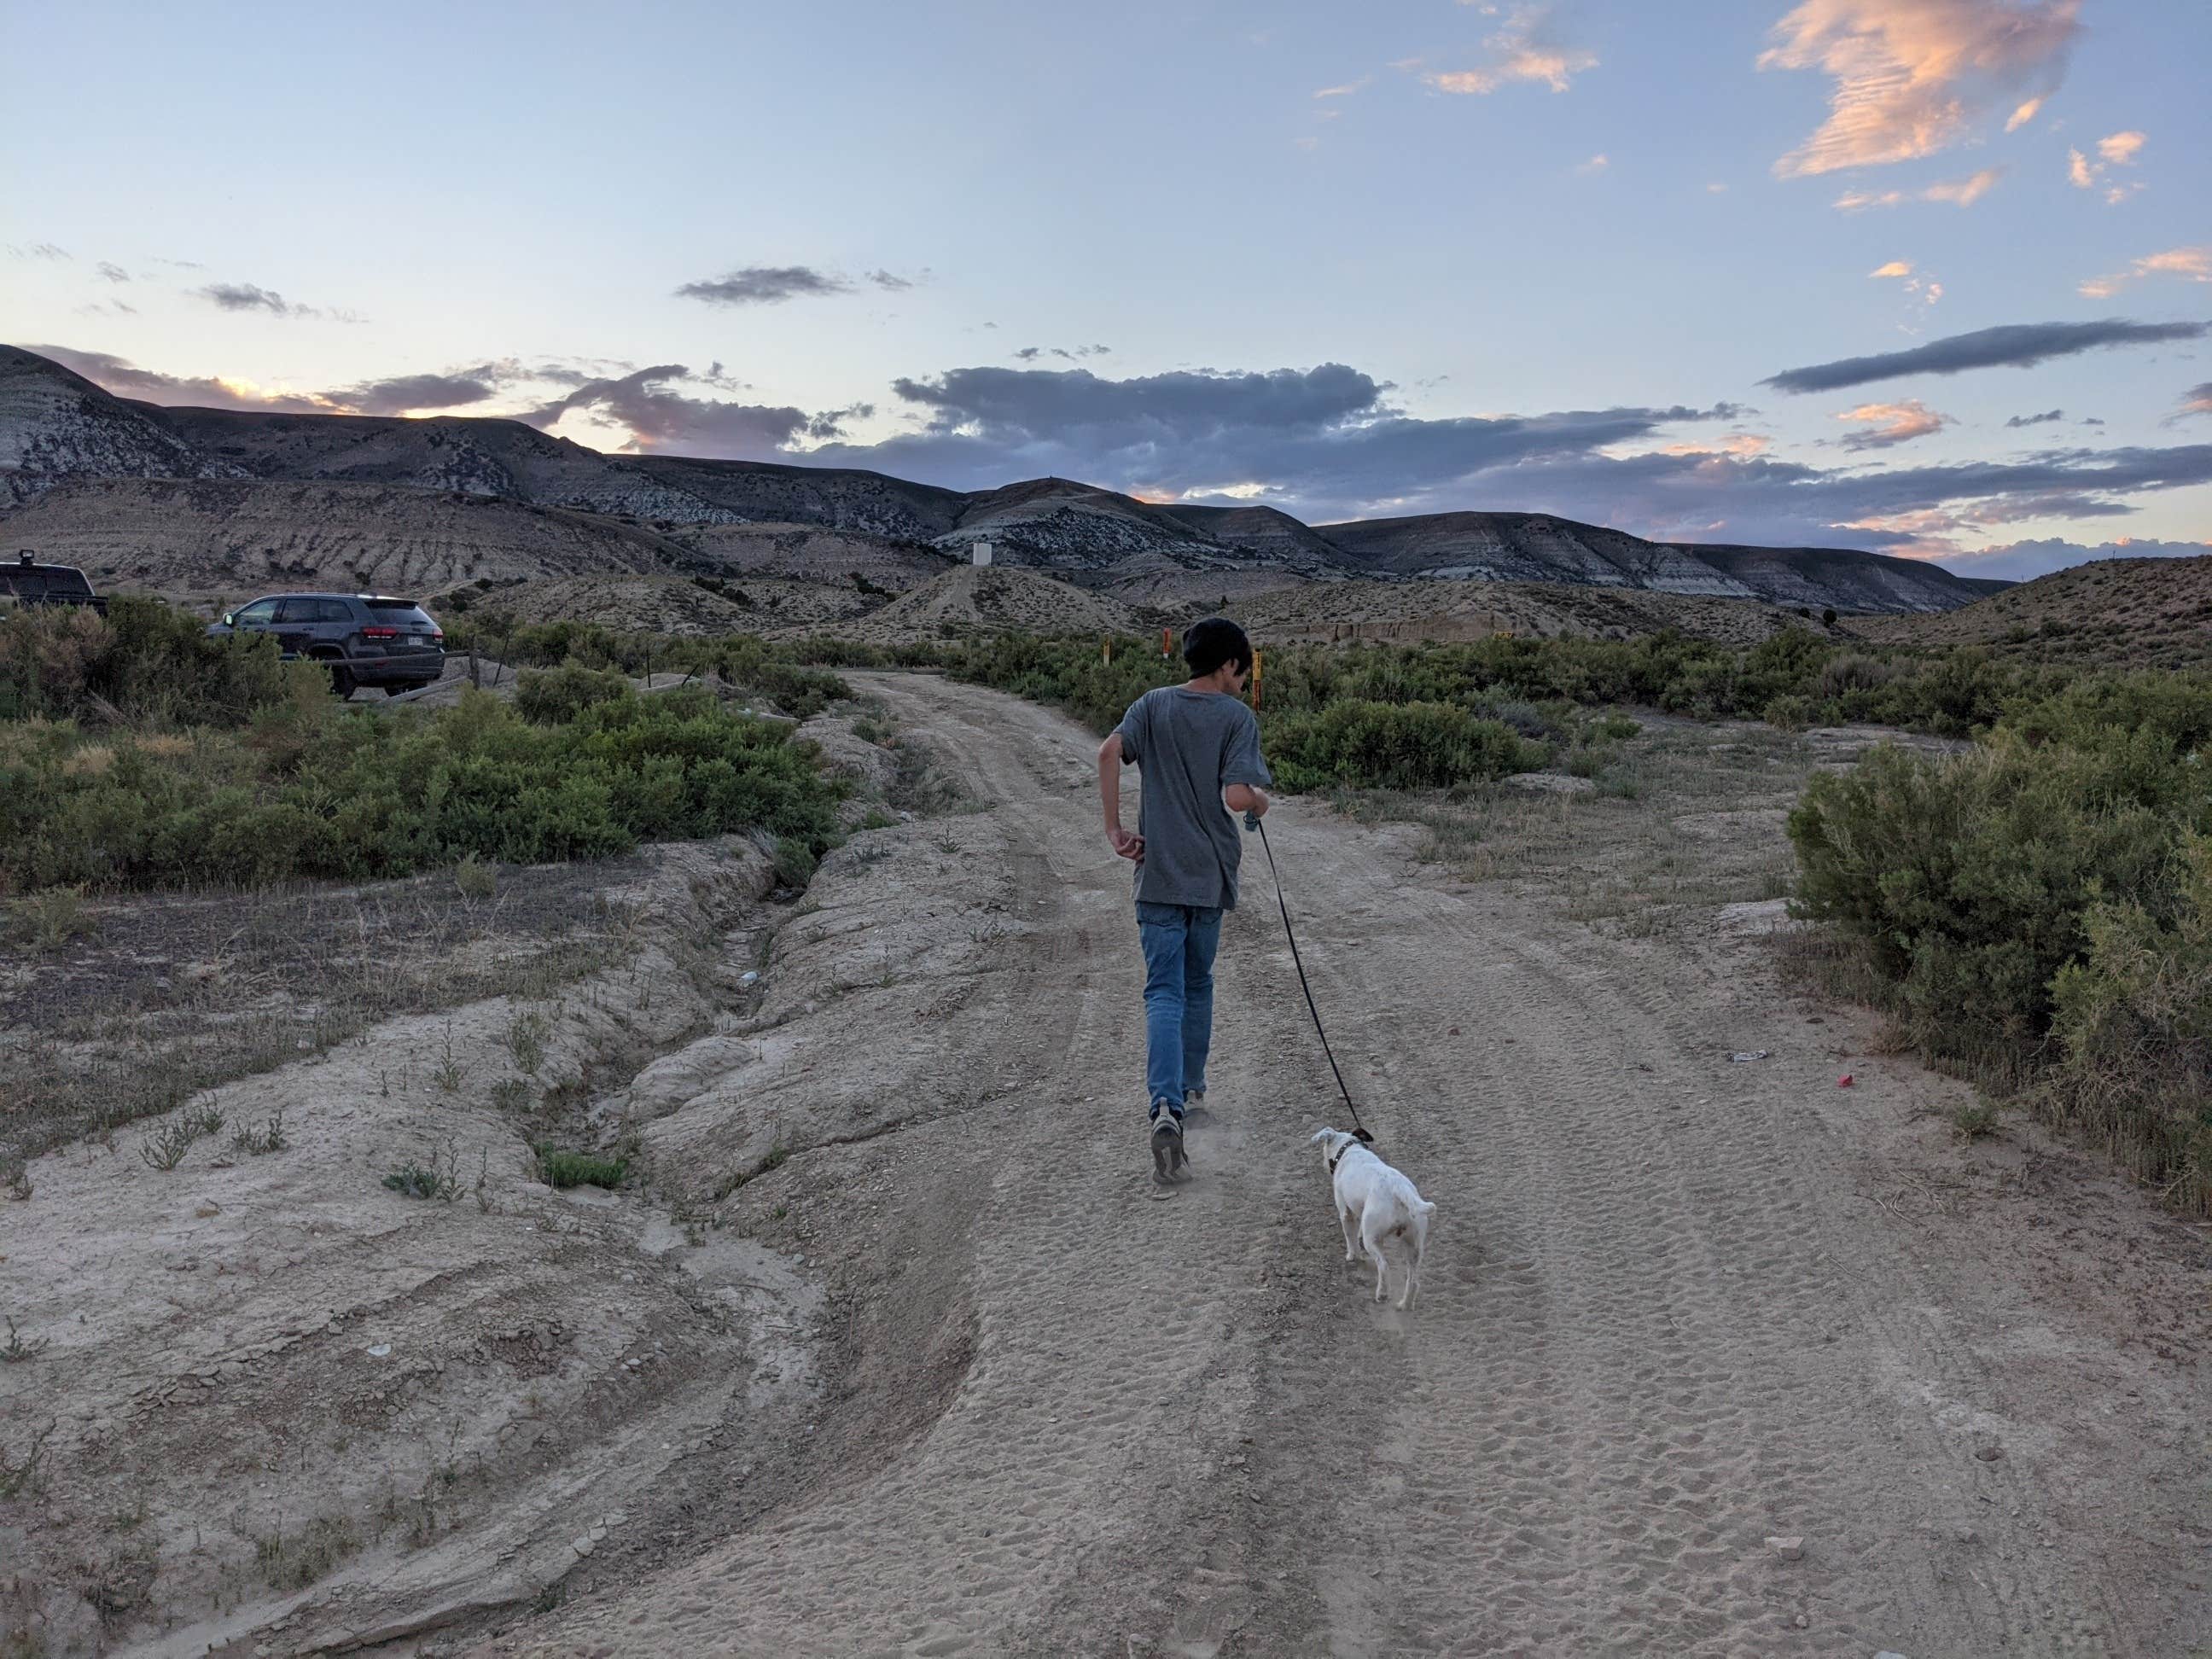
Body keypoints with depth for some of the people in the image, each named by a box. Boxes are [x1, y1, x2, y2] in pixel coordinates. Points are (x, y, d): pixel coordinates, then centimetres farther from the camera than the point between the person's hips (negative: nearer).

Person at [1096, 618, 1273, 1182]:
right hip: (1211, 874, 0)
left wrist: (1115, 829, -9)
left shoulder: (1152, 706, 3)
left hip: (1159, 874, 0)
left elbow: (1109, 751, -15)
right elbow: (1237, 797, -16)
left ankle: (1165, 1106, -22)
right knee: (1197, 984, 19)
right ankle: (1191, 1088, 32)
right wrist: (1261, 800, 7)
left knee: (1164, 992, -3)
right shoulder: (1237, 718, -4)